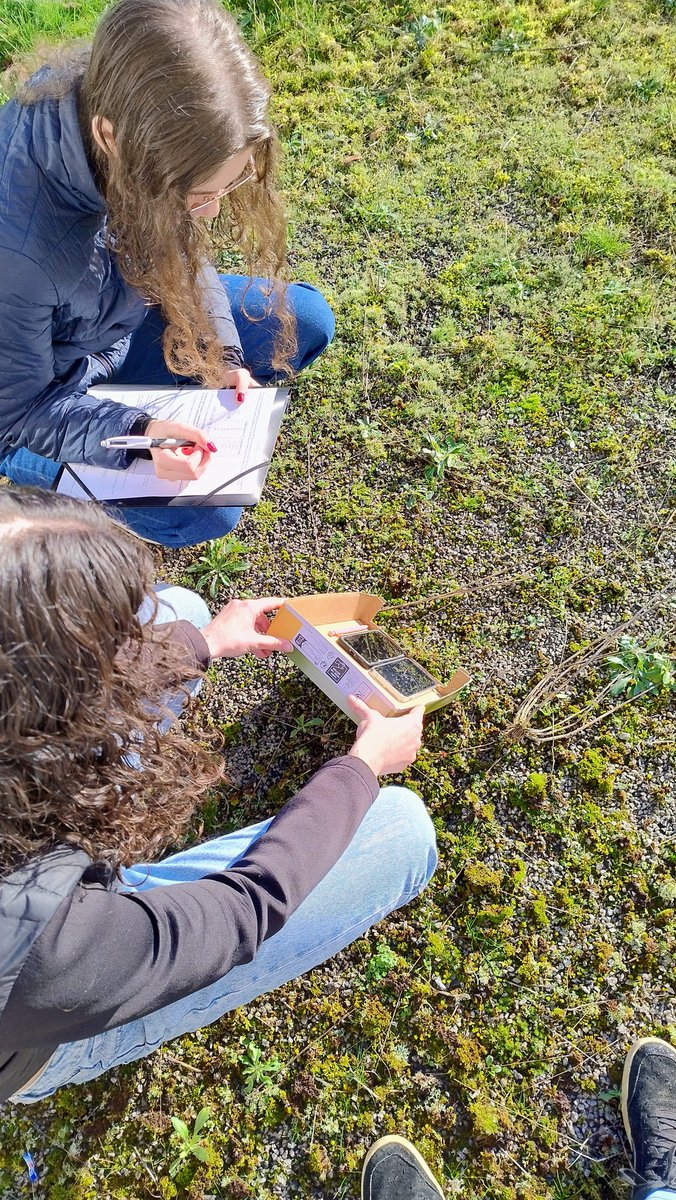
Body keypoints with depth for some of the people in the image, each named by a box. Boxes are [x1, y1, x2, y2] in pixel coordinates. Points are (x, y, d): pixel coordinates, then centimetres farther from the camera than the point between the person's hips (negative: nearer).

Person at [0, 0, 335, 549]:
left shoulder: (147, 119, -22)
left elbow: (182, 256, -3)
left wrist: (218, 356, -15)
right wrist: (135, 433, -38)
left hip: (121, 317, 6)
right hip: (44, 384, -6)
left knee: (306, 320, 0)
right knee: (203, 513, -21)